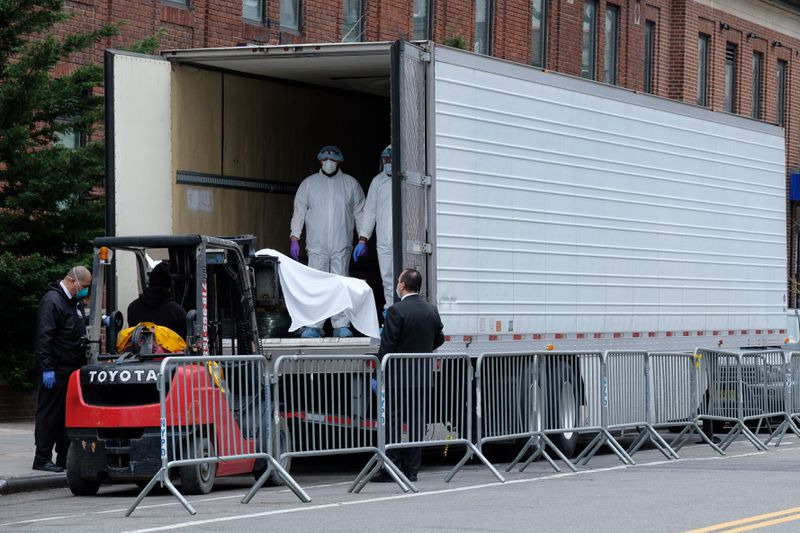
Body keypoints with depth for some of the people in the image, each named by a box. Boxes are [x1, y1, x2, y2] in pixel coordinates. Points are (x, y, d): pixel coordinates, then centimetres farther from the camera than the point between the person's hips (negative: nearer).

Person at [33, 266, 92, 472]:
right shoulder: (52, 301, -14)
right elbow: (44, 337, -19)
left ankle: (64, 458, 16)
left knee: (68, 414, 11)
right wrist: (47, 368, -23)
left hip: (72, 369, 9)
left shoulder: (73, 301, 18)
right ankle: (42, 459, 0)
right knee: (50, 414, -5)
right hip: (56, 370, -9)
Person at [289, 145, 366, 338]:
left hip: (342, 246, 0)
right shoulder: (308, 184, 9)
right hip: (316, 246, 0)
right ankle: (313, 326, -2)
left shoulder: (351, 184, 9)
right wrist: (294, 239, 2)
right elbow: (299, 212, 9)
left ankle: (341, 325, 3)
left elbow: (360, 213, 12)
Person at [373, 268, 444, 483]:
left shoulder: (396, 311, -14)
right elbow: (439, 339, 17)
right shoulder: (431, 310, 5)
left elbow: (386, 347, -15)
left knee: (393, 422, 0)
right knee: (417, 421, 7)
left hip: (398, 377, -6)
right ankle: (412, 469, 9)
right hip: (423, 377, 6)